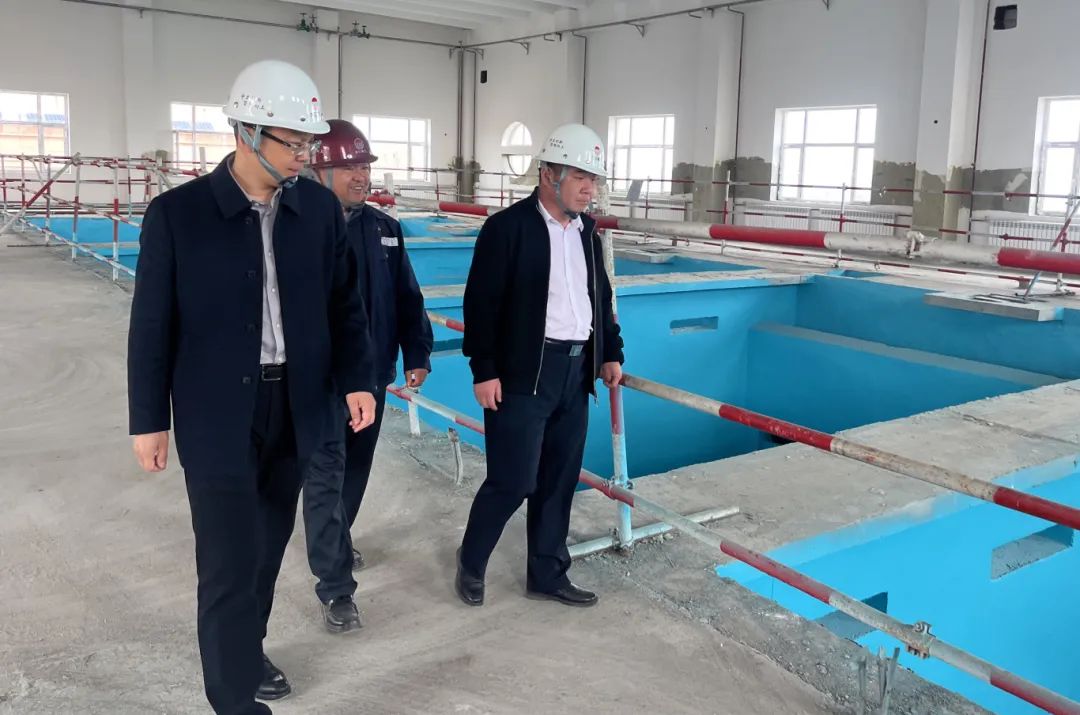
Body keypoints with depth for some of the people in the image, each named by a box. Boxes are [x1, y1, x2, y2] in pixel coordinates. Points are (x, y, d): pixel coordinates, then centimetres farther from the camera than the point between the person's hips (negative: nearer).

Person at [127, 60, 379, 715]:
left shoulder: (320, 208, -1)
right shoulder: (178, 213, -10)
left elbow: (345, 304, 6)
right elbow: (152, 324, -5)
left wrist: (357, 379, -2)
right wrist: (149, 420, -3)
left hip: (297, 408, 4)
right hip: (218, 416, -4)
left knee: (268, 548, 17)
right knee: (231, 561, 1)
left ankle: (245, 653, 41)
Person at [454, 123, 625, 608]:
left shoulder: (587, 230, 11)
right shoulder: (507, 226, -10)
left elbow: (600, 299, 21)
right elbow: (481, 303, -11)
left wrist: (610, 353, 16)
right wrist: (484, 370, -14)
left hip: (576, 371, 7)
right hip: (522, 375, -7)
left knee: (559, 481, 12)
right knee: (514, 481, -3)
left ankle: (547, 575, 26)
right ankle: (470, 564, 21)